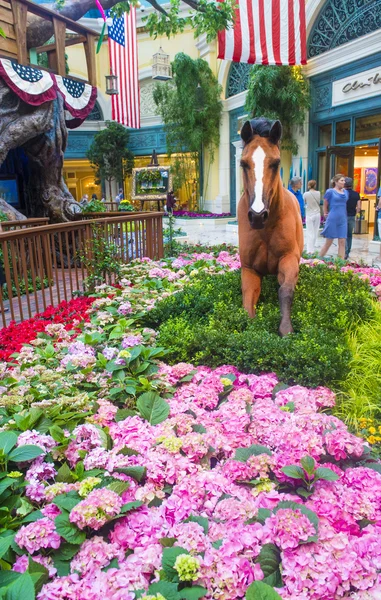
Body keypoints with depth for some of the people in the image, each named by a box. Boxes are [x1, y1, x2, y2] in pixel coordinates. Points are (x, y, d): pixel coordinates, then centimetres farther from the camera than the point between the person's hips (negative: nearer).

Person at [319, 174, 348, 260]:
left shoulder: (345, 192, 9)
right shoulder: (330, 191, -6)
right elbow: (325, 205, 7)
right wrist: (325, 214, 16)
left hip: (343, 220, 5)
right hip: (332, 220, -5)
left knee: (342, 242, 0)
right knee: (328, 242, 2)